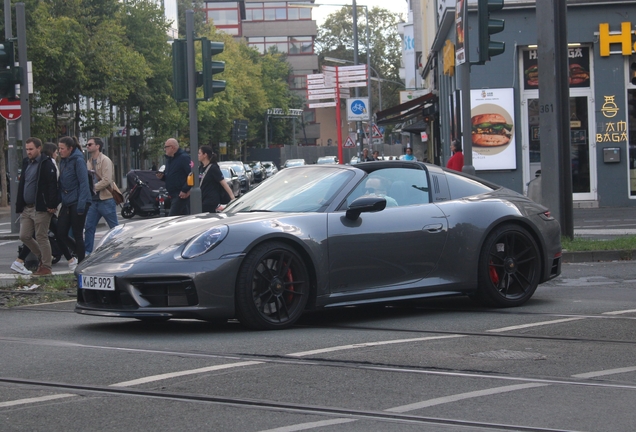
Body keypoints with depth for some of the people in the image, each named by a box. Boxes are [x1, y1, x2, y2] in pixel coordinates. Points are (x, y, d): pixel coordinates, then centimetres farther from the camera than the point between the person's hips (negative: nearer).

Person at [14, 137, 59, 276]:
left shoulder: (47, 164, -10)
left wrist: (51, 205, -21)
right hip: (27, 207, 8)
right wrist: (19, 205, 14)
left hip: (41, 208, -8)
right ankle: (43, 257, 25)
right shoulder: (26, 163, 15)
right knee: (24, 236, 9)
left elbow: (52, 186, -16)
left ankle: (46, 266, 7)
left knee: (41, 237, -2)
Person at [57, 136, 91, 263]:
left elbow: (84, 183, -15)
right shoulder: (63, 161, 14)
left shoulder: (78, 161, -10)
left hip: (77, 202, -8)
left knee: (77, 234, -2)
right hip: (66, 204, 8)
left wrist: (81, 205, -21)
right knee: (60, 234, 3)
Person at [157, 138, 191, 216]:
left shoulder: (184, 158, -11)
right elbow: (168, 176, 29)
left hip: (182, 195, -10)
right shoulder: (169, 159, 19)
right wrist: (162, 176, 5)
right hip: (173, 194, 10)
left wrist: (185, 190, -22)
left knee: (172, 217, -14)